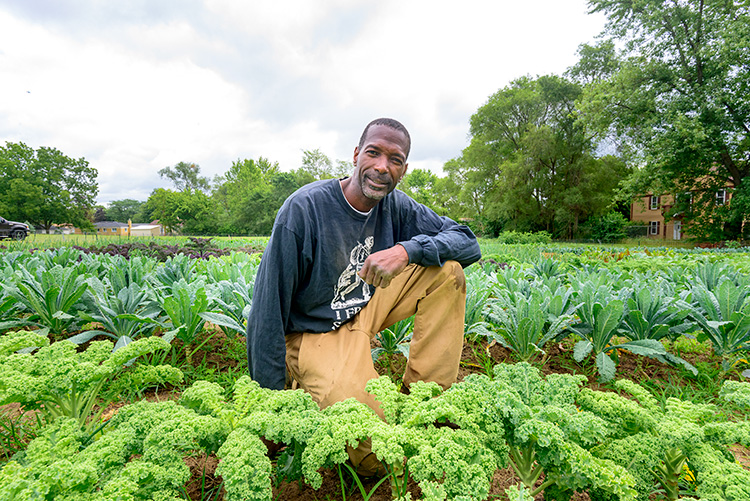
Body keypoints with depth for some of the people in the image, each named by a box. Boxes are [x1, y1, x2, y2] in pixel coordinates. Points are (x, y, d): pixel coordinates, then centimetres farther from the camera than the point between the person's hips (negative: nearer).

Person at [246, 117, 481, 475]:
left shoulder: (395, 205, -5)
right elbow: (268, 312, -20)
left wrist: (407, 249, -28)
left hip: (366, 308, 6)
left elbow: (468, 243, -8)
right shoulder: (303, 209, -22)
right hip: (314, 332, -6)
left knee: (447, 270, -10)